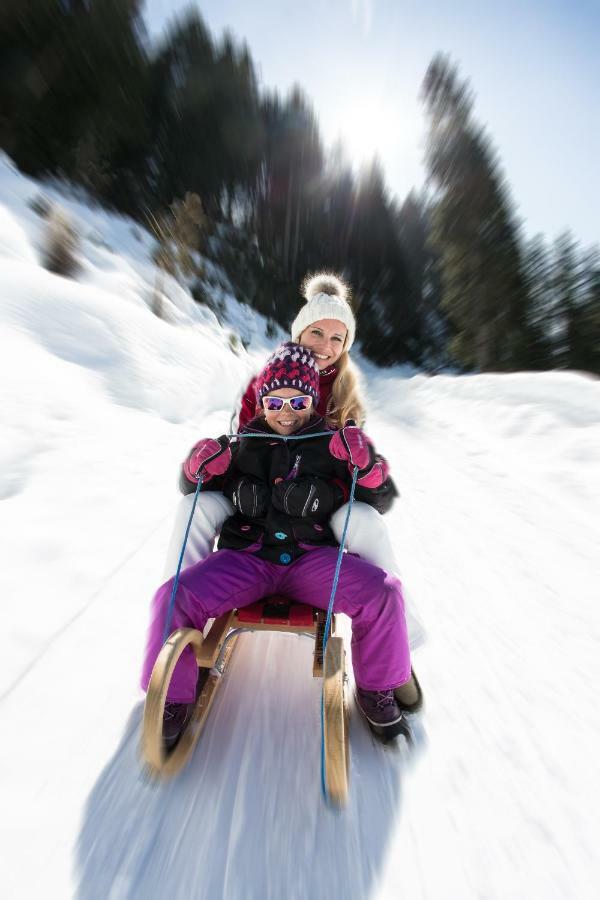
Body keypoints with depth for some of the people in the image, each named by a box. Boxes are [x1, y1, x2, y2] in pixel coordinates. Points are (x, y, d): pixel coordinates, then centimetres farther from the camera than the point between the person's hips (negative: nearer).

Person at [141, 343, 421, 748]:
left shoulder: (332, 445, 7)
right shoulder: (243, 446, 12)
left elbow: (381, 501, 9)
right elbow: (195, 492, 22)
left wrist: (367, 464, -12)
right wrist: (198, 469, -2)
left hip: (313, 559, 0)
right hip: (246, 559, 2)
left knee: (382, 591, -19)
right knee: (175, 597, -18)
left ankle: (378, 688, 11)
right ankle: (173, 700, 12)